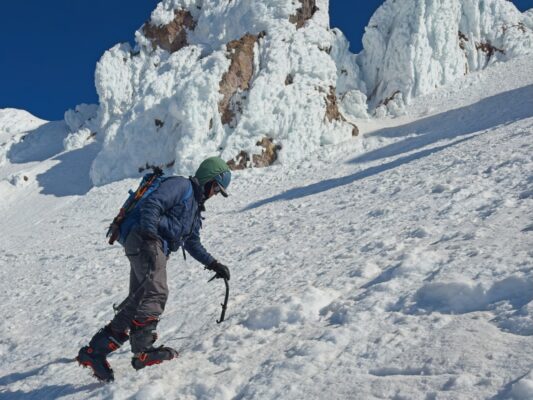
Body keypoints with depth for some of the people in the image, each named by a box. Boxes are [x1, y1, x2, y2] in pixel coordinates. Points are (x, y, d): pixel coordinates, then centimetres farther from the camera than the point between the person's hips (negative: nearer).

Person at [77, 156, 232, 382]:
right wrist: (150, 239, -26)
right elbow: (151, 205, -15)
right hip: (142, 240, -10)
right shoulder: (180, 185, 0)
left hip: (156, 248, 10)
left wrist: (213, 265, 27)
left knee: (138, 302, 4)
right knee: (155, 294, -19)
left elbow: (193, 243, 34)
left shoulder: (195, 205, 29)